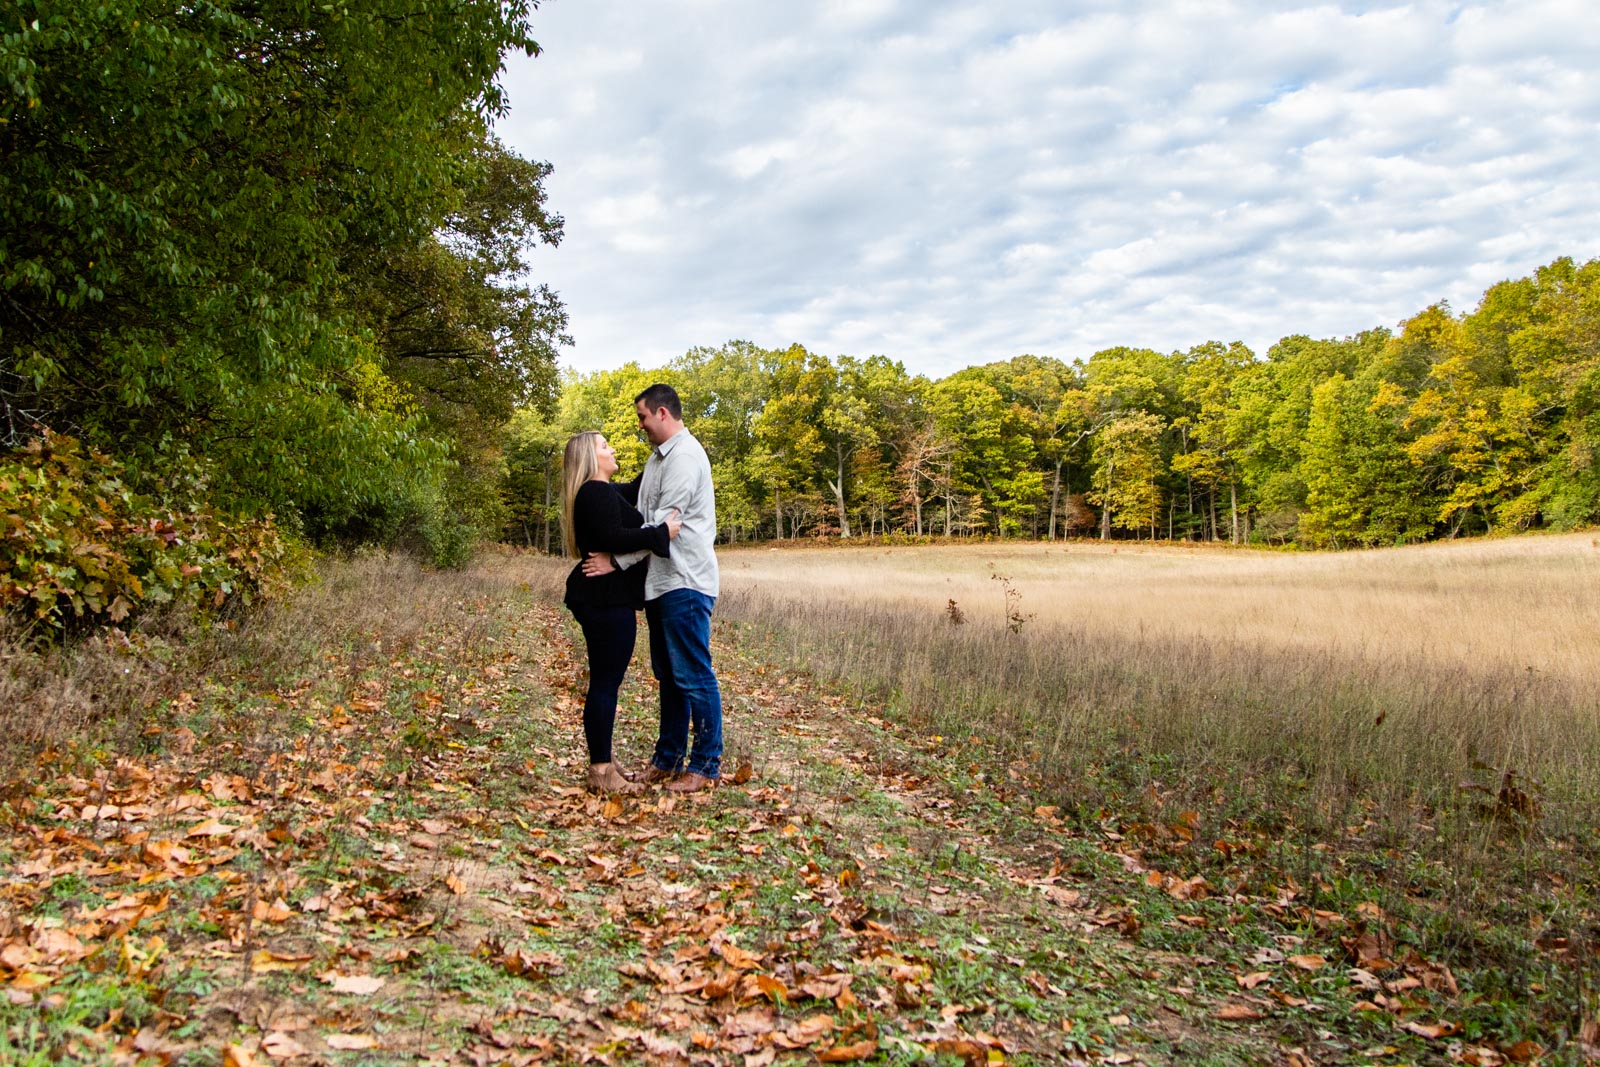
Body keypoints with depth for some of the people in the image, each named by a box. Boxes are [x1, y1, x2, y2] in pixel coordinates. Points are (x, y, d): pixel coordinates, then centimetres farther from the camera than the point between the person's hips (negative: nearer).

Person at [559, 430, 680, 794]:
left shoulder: (603, 492, 19)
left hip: (601, 598, 11)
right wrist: (662, 533, -21)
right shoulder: (598, 493, -14)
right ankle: (601, 772, -2)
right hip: (607, 599, -11)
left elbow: (635, 491, 36)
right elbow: (612, 538, -27)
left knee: (605, 681, 14)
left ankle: (603, 764, 22)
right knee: (605, 682, -7)